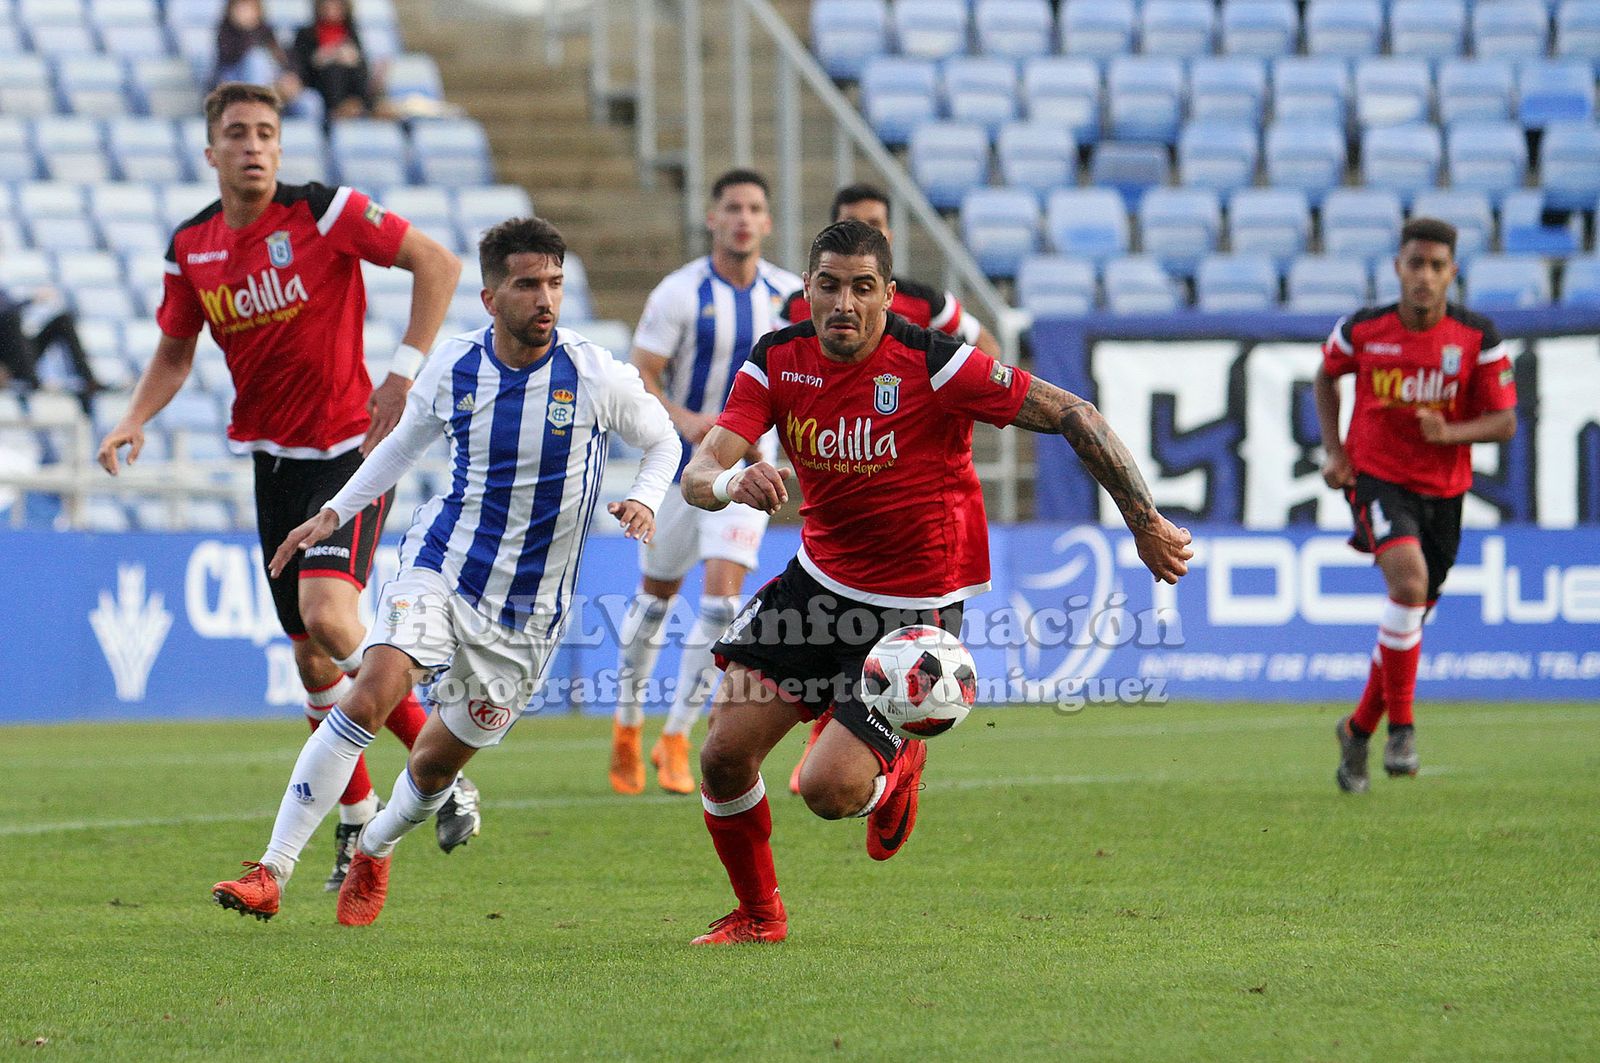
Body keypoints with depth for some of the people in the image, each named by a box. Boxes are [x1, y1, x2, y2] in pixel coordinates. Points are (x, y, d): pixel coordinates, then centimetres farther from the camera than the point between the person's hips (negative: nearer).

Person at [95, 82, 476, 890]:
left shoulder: (325, 213, -12)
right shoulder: (191, 247, 4)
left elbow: (437, 263, -8)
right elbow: (174, 351, 17)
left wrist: (404, 370, -15)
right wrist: (134, 420, -2)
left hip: (351, 446, -5)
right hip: (275, 458, 5)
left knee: (327, 612, -25)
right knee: (311, 656, 6)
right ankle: (358, 821, 21)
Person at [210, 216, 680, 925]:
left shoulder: (595, 375, -10)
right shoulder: (452, 367, -4)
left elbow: (661, 440, 7)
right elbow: (408, 439, 16)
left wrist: (644, 500, -13)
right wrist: (334, 513, 15)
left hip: (528, 611, 0)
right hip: (442, 566, 0)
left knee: (438, 761, 7)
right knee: (372, 694, -24)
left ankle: (374, 853, 42)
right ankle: (272, 873, -21)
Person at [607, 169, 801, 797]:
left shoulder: (784, 295, -2)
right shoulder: (679, 293, -12)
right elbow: (640, 378, -13)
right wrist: (684, 420, -29)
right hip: (678, 461, -1)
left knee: (722, 595, -14)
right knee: (657, 594, 10)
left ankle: (676, 739, -7)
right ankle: (628, 726, 30)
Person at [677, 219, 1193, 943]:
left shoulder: (932, 364, -21)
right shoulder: (776, 361, -6)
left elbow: (1073, 415, -16)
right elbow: (697, 475, -13)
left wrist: (1145, 522, -15)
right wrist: (730, 483, -38)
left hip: (915, 606, -5)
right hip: (819, 580, 5)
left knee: (829, 789, -16)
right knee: (724, 754, -4)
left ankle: (896, 768, 22)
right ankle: (758, 914, 22)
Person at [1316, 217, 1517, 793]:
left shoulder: (1478, 338, -7)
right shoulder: (1362, 331, -7)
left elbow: (1505, 422, -5)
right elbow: (1326, 377, 14)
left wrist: (1450, 433, -24)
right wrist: (1334, 450, 3)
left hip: (1443, 491, 3)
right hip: (1377, 480, -3)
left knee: (1409, 618, 10)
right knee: (1408, 577, -29)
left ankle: (1358, 729, 34)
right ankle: (1401, 724, -20)